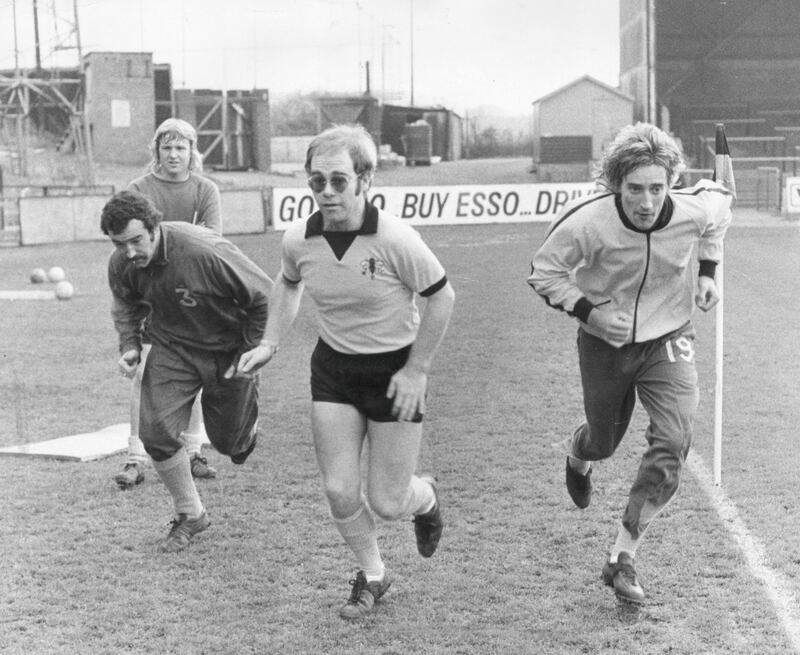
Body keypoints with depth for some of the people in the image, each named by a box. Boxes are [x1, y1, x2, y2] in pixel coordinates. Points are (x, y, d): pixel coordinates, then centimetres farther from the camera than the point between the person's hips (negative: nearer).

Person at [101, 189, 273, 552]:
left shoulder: (206, 253, -33)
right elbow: (125, 305, 10)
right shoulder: (121, 264, -16)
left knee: (229, 442, 8)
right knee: (155, 431, -14)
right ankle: (189, 514, 8)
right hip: (172, 350, 3)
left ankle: (248, 423, 49)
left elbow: (265, 298, -20)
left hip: (229, 350, -3)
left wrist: (251, 355, -16)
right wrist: (129, 345, -7)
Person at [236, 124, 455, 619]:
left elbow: (442, 296, -13)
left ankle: (426, 497, 39)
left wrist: (416, 370, -11)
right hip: (333, 368, 4)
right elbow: (288, 285, 13)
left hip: (396, 370, -4)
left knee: (386, 502, 0)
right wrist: (271, 343, 3)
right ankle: (372, 575, 27)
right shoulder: (298, 240, -10)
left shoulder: (395, 239, -25)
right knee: (339, 490, -1)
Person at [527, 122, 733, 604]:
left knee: (673, 445, -17)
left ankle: (623, 558, -6)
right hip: (605, 344, -1)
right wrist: (588, 311, -23)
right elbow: (544, 271, -11)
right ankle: (577, 452, 58)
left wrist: (708, 271, 3)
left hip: (668, 340, 1)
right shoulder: (587, 222, -27)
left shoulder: (694, 210, -21)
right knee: (604, 442, 16)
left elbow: (720, 202, 7)